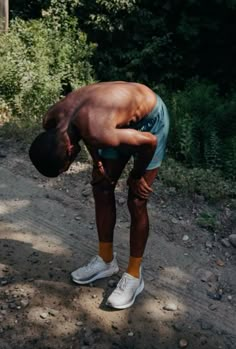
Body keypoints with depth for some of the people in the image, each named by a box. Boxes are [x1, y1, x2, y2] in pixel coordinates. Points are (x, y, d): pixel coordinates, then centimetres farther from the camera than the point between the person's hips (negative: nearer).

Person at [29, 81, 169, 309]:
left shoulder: (98, 132, -41)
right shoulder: (51, 120, -19)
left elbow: (150, 141, -27)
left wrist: (136, 176, -12)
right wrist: (97, 162, 0)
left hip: (150, 117, -7)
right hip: (122, 116, 7)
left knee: (136, 202, -6)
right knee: (101, 188, 8)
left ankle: (134, 275, 10)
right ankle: (106, 260, 24)